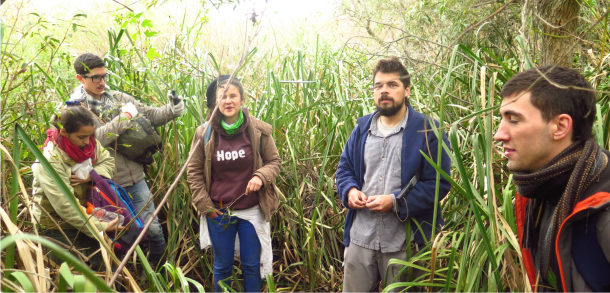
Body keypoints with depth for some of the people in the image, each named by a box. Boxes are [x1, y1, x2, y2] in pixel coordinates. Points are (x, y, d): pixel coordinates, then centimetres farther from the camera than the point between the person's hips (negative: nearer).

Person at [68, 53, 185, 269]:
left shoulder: (118, 98, 6)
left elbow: (151, 115, 5)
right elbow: (94, 138, -21)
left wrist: (173, 109, -14)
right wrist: (124, 118, -17)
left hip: (136, 179, 4)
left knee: (154, 229, 10)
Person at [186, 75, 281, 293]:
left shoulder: (259, 130, -9)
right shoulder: (204, 133, -6)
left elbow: (274, 162, 1)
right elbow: (194, 171, 3)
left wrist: (261, 177, -20)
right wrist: (204, 205, -3)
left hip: (252, 211, 0)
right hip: (218, 212, 1)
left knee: (252, 266, 13)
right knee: (222, 266, 17)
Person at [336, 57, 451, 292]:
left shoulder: (428, 130, -7)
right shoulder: (362, 128, 9)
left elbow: (439, 183, -10)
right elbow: (344, 168, 17)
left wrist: (396, 202, -19)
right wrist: (350, 191, -6)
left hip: (404, 242, -4)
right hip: (360, 237, 4)